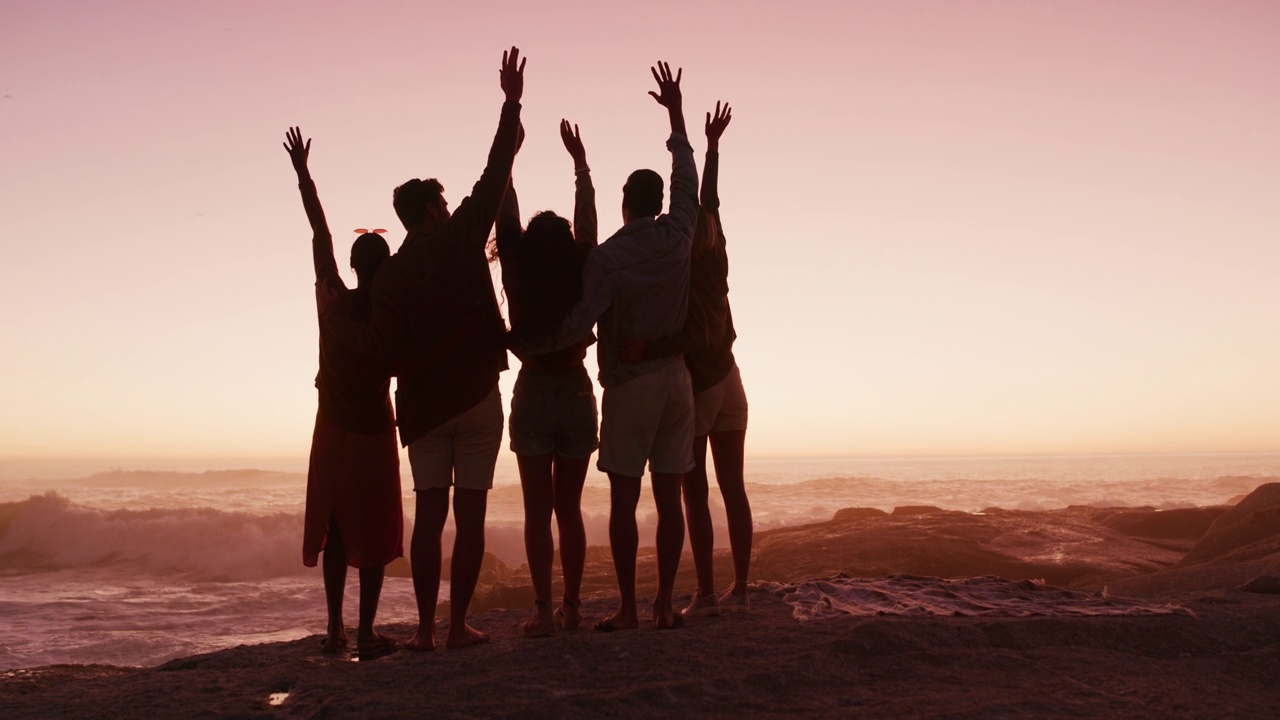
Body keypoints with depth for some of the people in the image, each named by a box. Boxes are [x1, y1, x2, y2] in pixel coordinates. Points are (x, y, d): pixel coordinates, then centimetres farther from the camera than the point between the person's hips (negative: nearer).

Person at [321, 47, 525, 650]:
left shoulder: (391, 273, 1)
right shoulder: (463, 238, -2)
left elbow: (384, 345, -9)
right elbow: (494, 177, -3)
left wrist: (336, 324, 9)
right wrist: (511, 104, 2)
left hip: (424, 405, 2)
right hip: (476, 397, -2)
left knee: (430, 515, 6)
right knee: (470, 515, 2)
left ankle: (425, 628, 4)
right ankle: (458, 626, 2)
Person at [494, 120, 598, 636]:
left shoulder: (519, 280, -9)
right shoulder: (582, 281, -5)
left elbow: (507, 220, -2)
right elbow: (587, 222, 2)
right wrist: (580, 162, 8)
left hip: (532, 395, -2)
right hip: (576, 394, 2)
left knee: (538, 510, 1)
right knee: (569, 507, 8)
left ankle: (544, 610, -3)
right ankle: (571, 607, 9)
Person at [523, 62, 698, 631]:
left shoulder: (605, 256, -11)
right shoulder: (677, 235, 1)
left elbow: (582, 320, -21)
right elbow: (686, 176, 16)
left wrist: (531, 345, -9)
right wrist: (675, 111, 26)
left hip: (628, 384, -4)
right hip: (676, 377, 4)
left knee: (624, 499, 2)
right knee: (668, 498, 6)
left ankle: (627, 607, 3)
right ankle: (665, 605, 8)